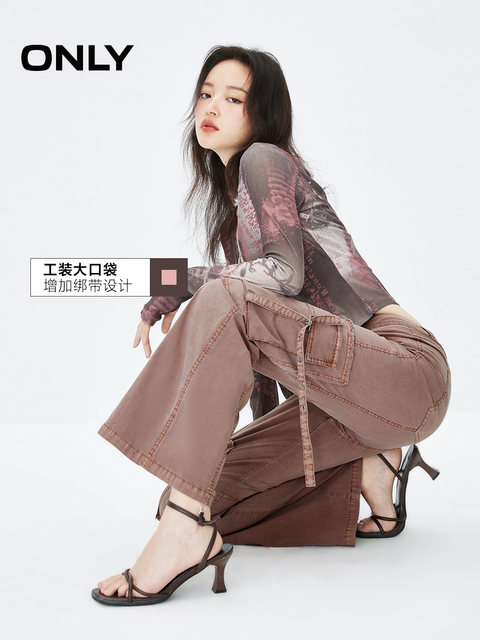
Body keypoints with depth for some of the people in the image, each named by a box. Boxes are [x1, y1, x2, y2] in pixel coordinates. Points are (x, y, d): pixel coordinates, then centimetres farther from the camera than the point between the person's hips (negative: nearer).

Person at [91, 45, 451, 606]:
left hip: (407, 371, -9)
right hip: (344, 389, 9)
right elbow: (262, 339, 21)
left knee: (224, 302, -29)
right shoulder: (230, 199, 23)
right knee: (212, 487, 3)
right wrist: (265, 431, 20)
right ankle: (370, 464, 11)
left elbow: (285, 272, -19)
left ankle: (188, 531, -33)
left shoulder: (265, 159, -2)